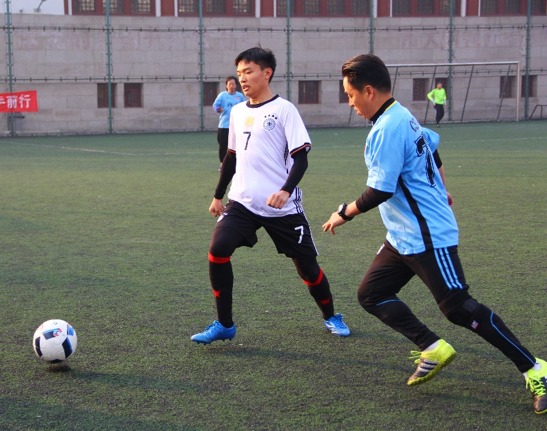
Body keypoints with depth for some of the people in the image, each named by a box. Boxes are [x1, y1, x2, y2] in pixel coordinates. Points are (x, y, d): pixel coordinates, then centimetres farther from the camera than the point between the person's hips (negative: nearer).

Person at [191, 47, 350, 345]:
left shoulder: (284, 109, -6)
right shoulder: (237, 112, 11)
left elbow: (300, 158, -10)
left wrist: (286, 191, -26)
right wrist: (218, 196, 24)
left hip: (283, 206, -4)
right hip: (242, 202, 4)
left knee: (306, 262, 5)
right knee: (218, 249, -17)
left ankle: (330, 316, 32)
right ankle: (224, 325, -4)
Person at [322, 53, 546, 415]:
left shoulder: (386, 130, -20)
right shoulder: (404, 117, 11)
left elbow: (379, 192, -22)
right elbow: (433, 146, 27)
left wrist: (344, 214, -7)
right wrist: (439, 191, 41)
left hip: (428, 238, -11)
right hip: (405, 237, 11)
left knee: (459, 308, -9)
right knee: (371, 294, 8)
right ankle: (433, 349, 8)